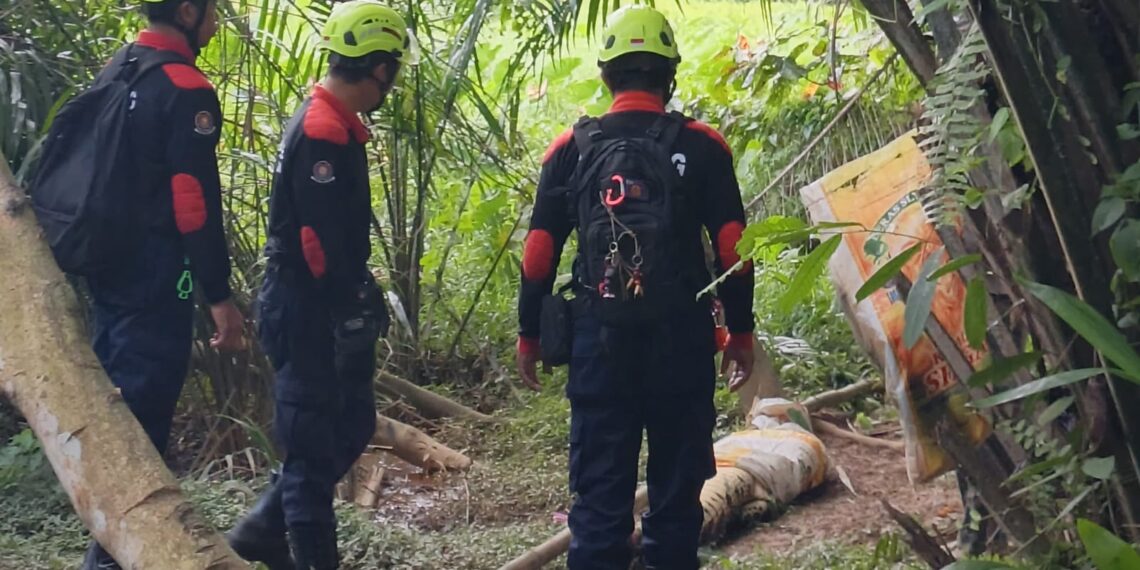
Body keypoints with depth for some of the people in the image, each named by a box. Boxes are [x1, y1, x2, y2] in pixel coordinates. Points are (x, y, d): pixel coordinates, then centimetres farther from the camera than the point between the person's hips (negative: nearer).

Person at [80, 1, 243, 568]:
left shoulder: (113, 72, 13)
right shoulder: (186, 89, -15)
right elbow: (197, 204, -19)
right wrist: (220, 296, -17)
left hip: (106, 263, 9)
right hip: (155, 275, -9)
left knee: (114, 401, 17)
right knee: (142, 411, -3)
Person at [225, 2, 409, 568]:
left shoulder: (331, 124, 13)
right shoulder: (322, 132, -20)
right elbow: (322, 240, -24)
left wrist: (360, 296, 19)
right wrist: (351, 313, -19)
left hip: (324, 306, 10)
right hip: (307, 312, -10)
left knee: (351, 426, 17)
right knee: (315, 442, -1)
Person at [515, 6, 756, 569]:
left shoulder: (571, 148, 3)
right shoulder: (701, 146, 0)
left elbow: (539, 254, 3)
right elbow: (733, 250, -2)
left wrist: (530, 334, 12)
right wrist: (741, 332, 7)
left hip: (598, 335, 1)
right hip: (682, 336, -1)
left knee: (599, 488, 6)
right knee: (677, 484, 9)